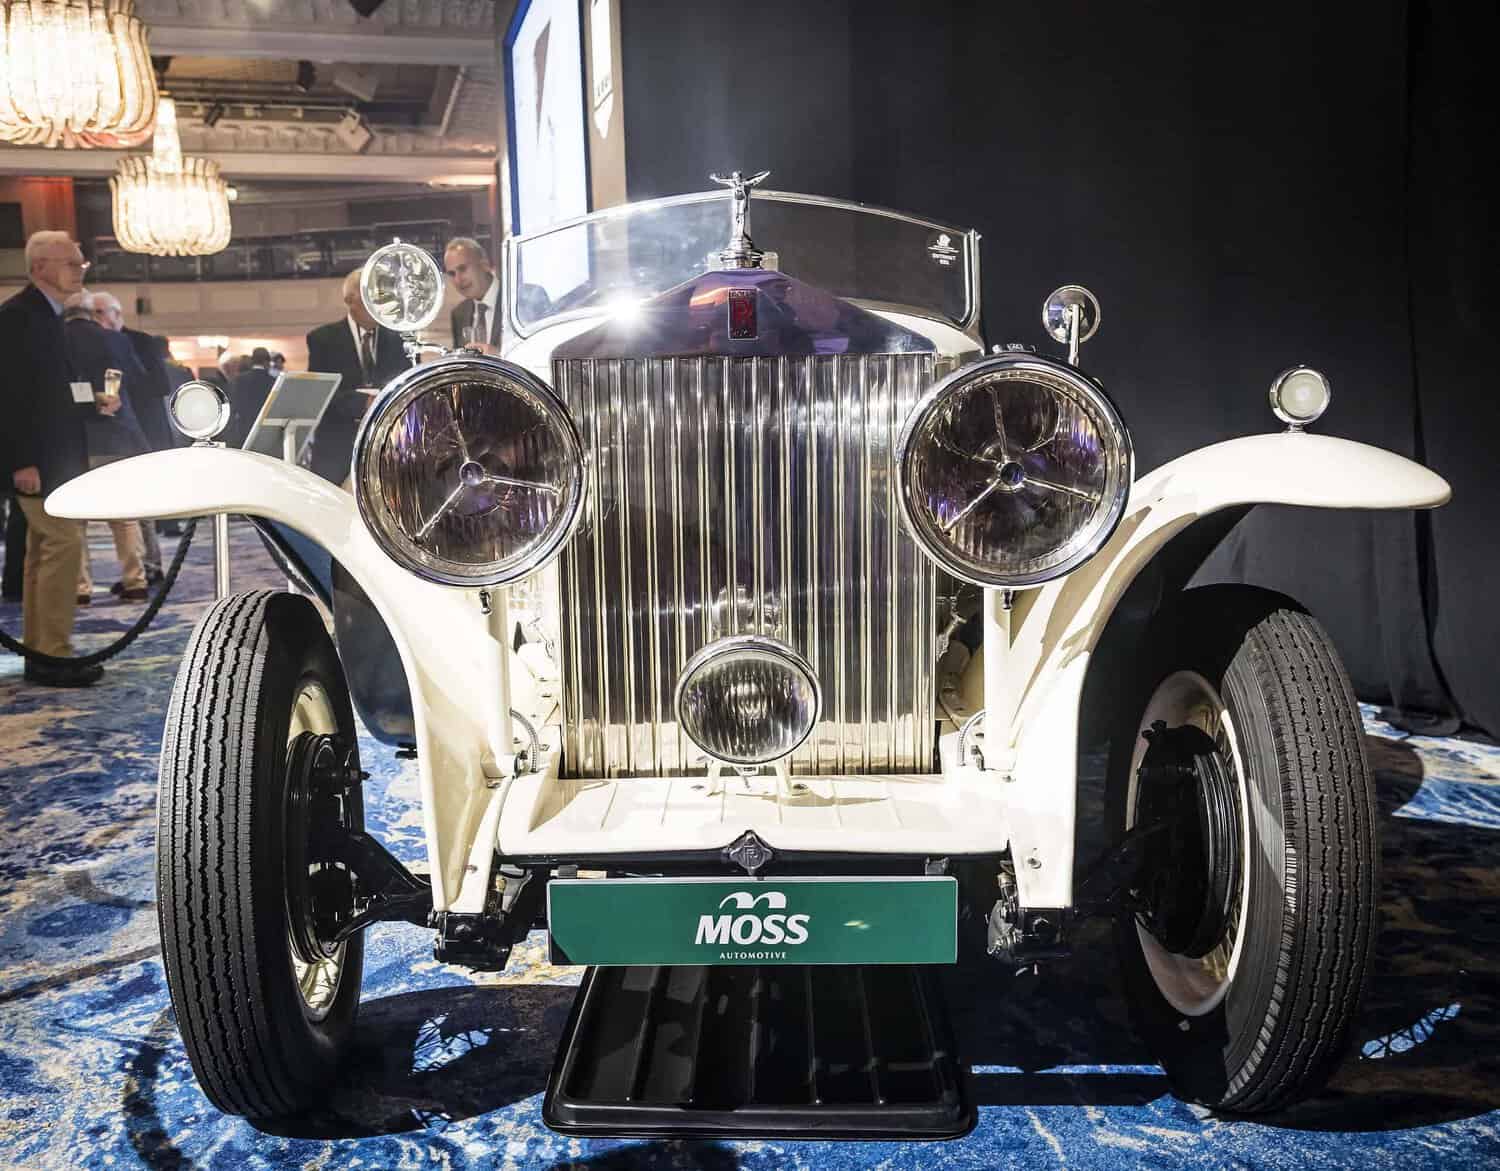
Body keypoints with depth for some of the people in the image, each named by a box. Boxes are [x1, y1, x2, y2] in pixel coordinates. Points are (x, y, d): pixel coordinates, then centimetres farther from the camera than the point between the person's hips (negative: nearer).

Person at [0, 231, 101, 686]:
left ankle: (38, 652, 18)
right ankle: (53, 655, -7)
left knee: (44, 549, 11)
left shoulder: (49, 316, 16)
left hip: (55, 454, 10)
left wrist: (94, 405, 9)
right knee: (65, 542, -12)